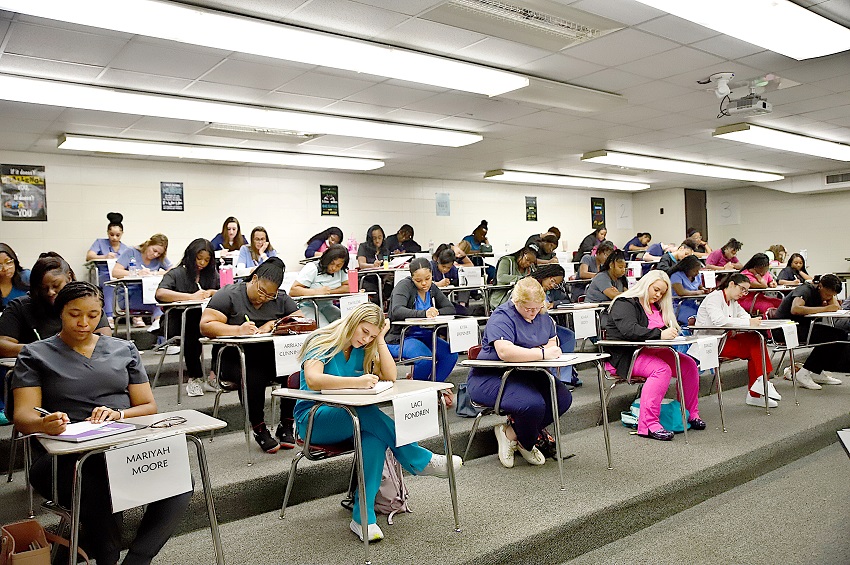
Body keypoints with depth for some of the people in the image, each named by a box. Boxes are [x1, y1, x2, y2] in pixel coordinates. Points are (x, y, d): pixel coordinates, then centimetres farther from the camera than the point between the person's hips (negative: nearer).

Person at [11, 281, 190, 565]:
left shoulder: (124, 349, 19)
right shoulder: (36, 355, 12)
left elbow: (148, 406, 16)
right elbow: (23, 416, 0)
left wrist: (118, 413, -7)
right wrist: (45, 424, -25)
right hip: (65, 456, -2)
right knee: (103, 498, -36)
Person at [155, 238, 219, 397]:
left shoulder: (212, 273, 19)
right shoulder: (176, 274, 3)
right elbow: (160, 293, -16)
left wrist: (211, 292, -9)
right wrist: (191, 296, -22)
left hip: (206, 318, 4)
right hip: (180, 322, -3)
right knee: (192, 333, -37)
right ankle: (194, 378, -22)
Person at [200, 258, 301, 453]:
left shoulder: (281, 299, 10)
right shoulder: (229, 295, -2)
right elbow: (205, 326, -12)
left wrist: (274, 324, -12)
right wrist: (238, 330, -26)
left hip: (271, 356, 4)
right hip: (233, 358, -3)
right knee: (254, 376, -36)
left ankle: (286, 426, -10)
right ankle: (259, 430, -14)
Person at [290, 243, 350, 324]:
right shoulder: (312, 268, -14)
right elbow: (292, 291, -19)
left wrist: (329, 291, -19)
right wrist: (317, 291, -29)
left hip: (326, 305, 5)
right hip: (308, 305, -5)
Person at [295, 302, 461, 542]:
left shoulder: (364, 349, 8)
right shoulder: (322, 343, -11)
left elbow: (390, 376, -3)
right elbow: (312, 380, -30)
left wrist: (380, 340, -7)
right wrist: (357, 382, -37)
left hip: (349, 419, 6)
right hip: (312, 420, -5)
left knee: (374, 437, -31)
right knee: (368, 414, -35)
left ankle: (363, 517, -30)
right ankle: (420, 462, -22)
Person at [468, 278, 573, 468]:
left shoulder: (542, 316, 10)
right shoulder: (502, 317, -17)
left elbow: (553, 342, 12)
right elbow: (505, 352, -32)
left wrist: (540, 350, -12)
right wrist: (542, 354, -31)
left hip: (525, 375, 8)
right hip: (490, 378, -8)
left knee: (563, 398, -14)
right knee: (533, 404, -33)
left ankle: (511, 433, -2)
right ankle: (526, 444, 1)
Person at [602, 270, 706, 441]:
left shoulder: (656, 306, 20)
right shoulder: (624, 304, -9)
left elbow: (667, 329, 20)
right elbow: (629, 330, -26)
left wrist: (671, 332, -6)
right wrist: (660, 334, -34)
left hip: (650, 350, 9)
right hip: (624, 356, -9)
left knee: (689, 364, -6)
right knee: (662, 370, -31)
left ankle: (691, 414, 5)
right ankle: (648, 424, -34)